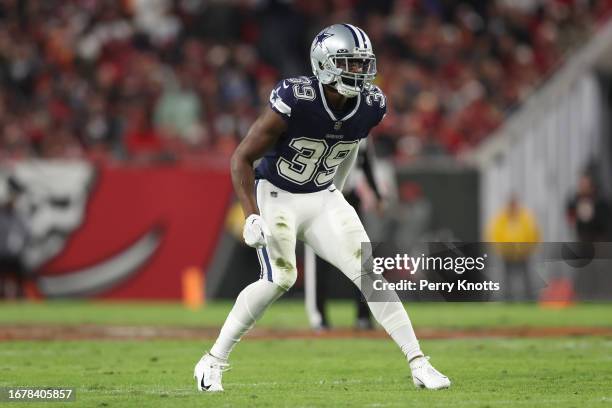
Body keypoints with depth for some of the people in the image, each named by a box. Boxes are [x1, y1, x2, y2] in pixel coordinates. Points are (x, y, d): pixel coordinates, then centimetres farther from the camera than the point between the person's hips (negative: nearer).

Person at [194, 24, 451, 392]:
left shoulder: (371, 106, -10)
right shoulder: (294, 100, -26)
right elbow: (242, 158, -18)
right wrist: (252, 217, -24)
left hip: (323, 198, 5)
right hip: (276, 195, -4)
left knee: (369, 272, -8)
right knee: (281, 278, -20)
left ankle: (419, 364, -6)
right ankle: (214, 362, -5)